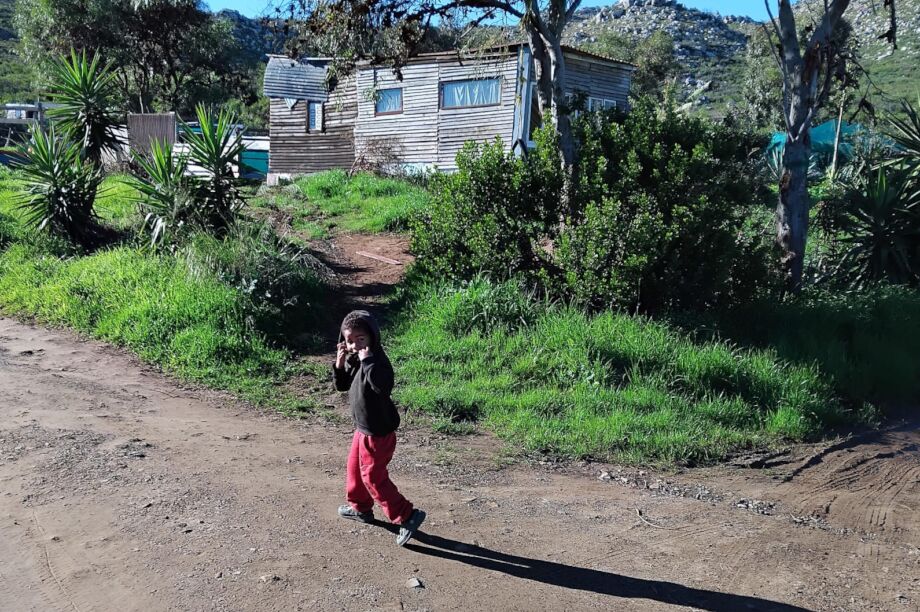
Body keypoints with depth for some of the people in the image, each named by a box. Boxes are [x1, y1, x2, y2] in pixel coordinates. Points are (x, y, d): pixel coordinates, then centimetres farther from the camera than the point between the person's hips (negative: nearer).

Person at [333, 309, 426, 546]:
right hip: (363, 429, 9)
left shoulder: (378, 362, -25)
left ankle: (407, 516, 6)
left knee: (373, 477, -2)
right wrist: (340, 364, -5)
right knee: (354, 468, 24)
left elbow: (382, 386, -43)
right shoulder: (353, 360, 2)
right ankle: (360, 507, 44)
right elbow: (342, 385, 12)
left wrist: (367, 360, -42)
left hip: (378, 433, -9)